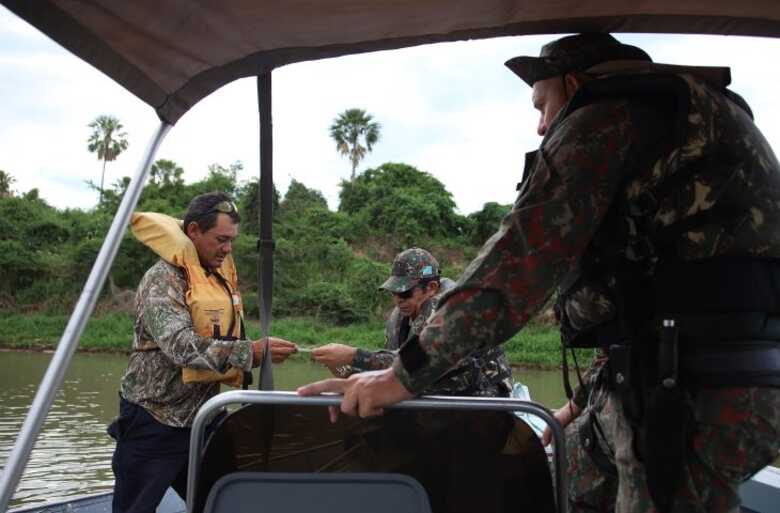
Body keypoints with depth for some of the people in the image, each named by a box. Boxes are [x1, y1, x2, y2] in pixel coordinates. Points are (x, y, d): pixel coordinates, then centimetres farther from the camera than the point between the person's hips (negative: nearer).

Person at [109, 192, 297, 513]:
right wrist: (250, 353, -36)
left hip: (199, 418, 7)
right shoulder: (163, 280, -16)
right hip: (153, 423, -7)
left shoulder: (221, 275, 8)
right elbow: (182, 346, -31)